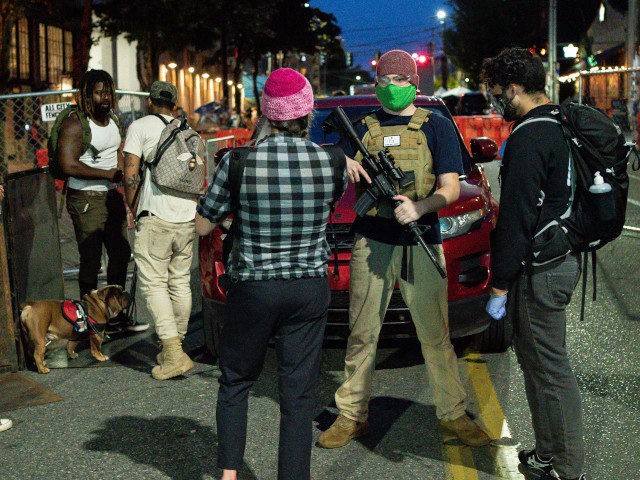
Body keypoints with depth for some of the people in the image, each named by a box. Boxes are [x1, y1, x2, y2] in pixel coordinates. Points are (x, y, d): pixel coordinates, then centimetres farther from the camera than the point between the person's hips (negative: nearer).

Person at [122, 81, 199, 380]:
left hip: (156, 217, -6)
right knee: (180, 281, 14)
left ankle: (173, 353, -14)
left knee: (153, 282, -4)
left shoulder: (140, 126, 1)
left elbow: (131, 173, -7)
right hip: (188, 215, 6)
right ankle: (176, 347, 22)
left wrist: (132, 207, 6)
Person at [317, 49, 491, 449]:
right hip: (372, 242, 2)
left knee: (436, 335, 2)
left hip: (422, 244, -2)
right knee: (362, 334, 5)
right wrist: (341, 165, -8)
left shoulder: (436, 127, 6)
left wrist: (421, 206, -21)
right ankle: (353, 415, 15)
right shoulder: (363, 129, 13)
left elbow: (451, 188, -2)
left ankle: (453, 414, 15)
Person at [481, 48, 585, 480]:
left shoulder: (530, 137, -18)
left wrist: (500, 286, -14)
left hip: (540, 268, -10)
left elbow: (515, 220, -19)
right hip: (565, 257, 10)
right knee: (541, 360, 18)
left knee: (548, 368, 0)